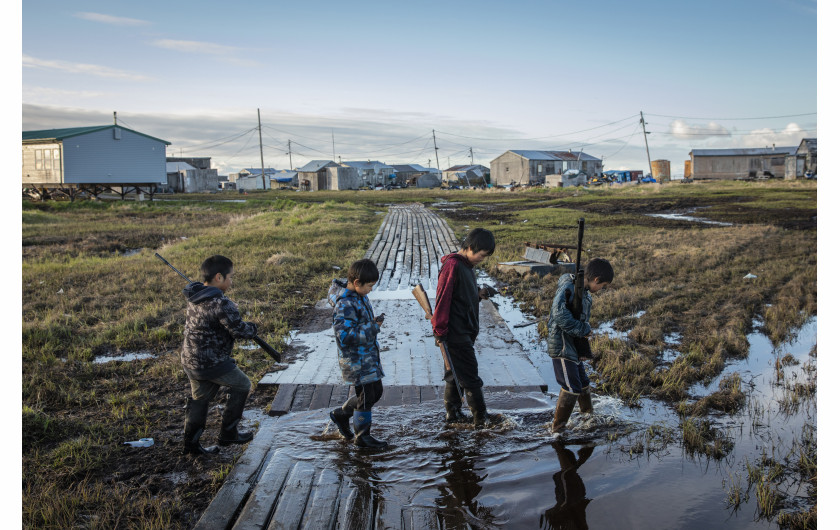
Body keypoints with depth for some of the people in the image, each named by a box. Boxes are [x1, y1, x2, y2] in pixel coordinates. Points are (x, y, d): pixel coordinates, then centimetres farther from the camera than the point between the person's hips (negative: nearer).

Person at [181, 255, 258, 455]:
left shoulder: (194, 297, 3)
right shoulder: (221, 304, -25)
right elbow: (239, 330, -23)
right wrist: (252, 328, -1)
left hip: (190, 361, 8)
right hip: (212, 364, -8)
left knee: (200, 398, 22)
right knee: (242, 385, 14)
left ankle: (190, 443, 30)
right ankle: (228, 433, 21)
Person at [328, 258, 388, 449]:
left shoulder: (359, 296, 7)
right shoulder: (345, 304, -24)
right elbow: (345, 335, -30)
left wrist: (375, 322, 4)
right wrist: (372, 327, -26)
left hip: (369, 356, 10)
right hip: (356, 360, -10)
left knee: (376, 392, 18)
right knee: (366, 397, 1)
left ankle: (341, 414, 34)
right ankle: (362, 436, 20)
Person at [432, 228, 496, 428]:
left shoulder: (468, 265, 13)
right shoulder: (453, 265, -17)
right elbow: (443, 299, -19)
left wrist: (479, 293, 6)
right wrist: (440, 331, -19)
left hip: (465, 332, 10)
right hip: (456, 334, -10)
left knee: (456, 374, 16)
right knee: (470, 376, -2)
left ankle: (453, 413, 26)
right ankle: (480, 418, 7)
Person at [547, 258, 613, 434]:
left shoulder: (584, 292, 11)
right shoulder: (568, 288, -20)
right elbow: (560, 315, -33)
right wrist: (583, 329, -22)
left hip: (573, 347, 9)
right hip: (562, 346, -9)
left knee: (583, 384, 20)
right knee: (572, 388, -7)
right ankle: (557, 427, 4)